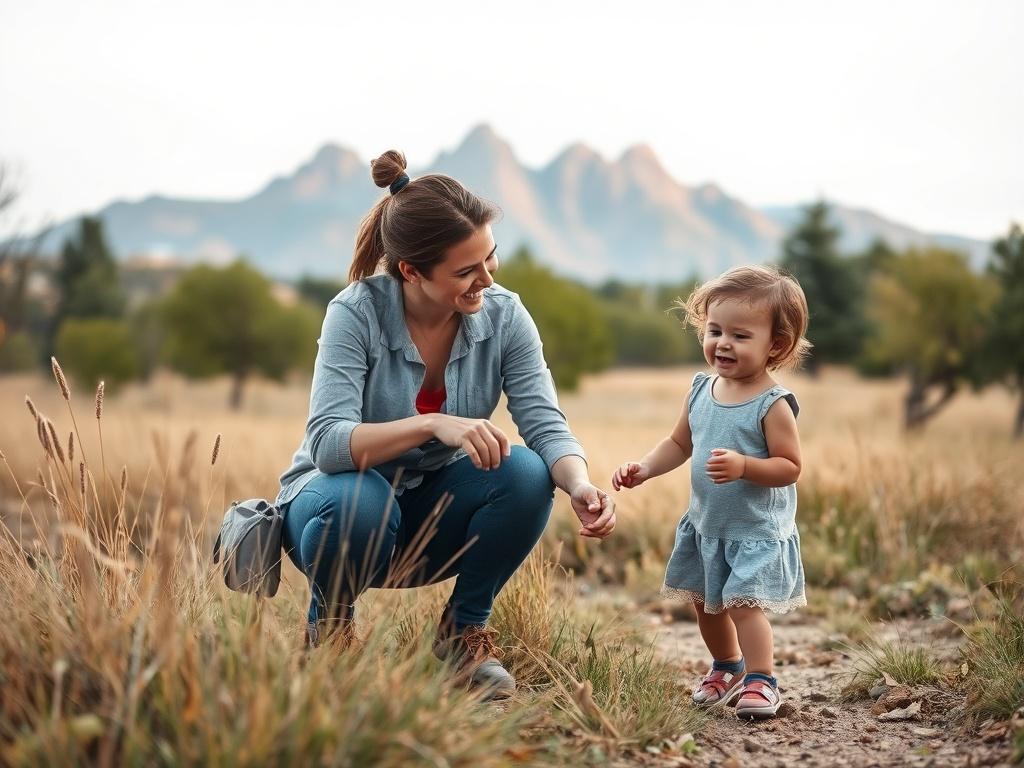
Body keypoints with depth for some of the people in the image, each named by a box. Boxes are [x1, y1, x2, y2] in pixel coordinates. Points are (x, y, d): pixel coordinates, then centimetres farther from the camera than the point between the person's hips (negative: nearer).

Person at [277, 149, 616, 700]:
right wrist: (434, 425, -48)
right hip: (343, 496, -3)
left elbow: (545, 424, -19)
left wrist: (579, 485, -40)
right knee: (358, 499, -38)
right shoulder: (357, 313, -23)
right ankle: (328, 627, -4)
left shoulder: (504, 315, -12)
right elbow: (327, 443, -34)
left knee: (525, 473, -26)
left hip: (434, 519, 3)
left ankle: (464, 628, -2)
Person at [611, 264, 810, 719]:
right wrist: (645, 468, -5)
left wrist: (744, 466, -34)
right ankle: (727, 666, 40)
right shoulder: (701, 390, 0)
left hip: (757, 531, -7)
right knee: (706, 604, 19)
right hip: (705, 525, 7)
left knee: (743, 602, -16)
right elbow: (680, 443, 11)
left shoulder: (773, 404, -18)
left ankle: (760, 680, -4)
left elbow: (790, 466, -19)